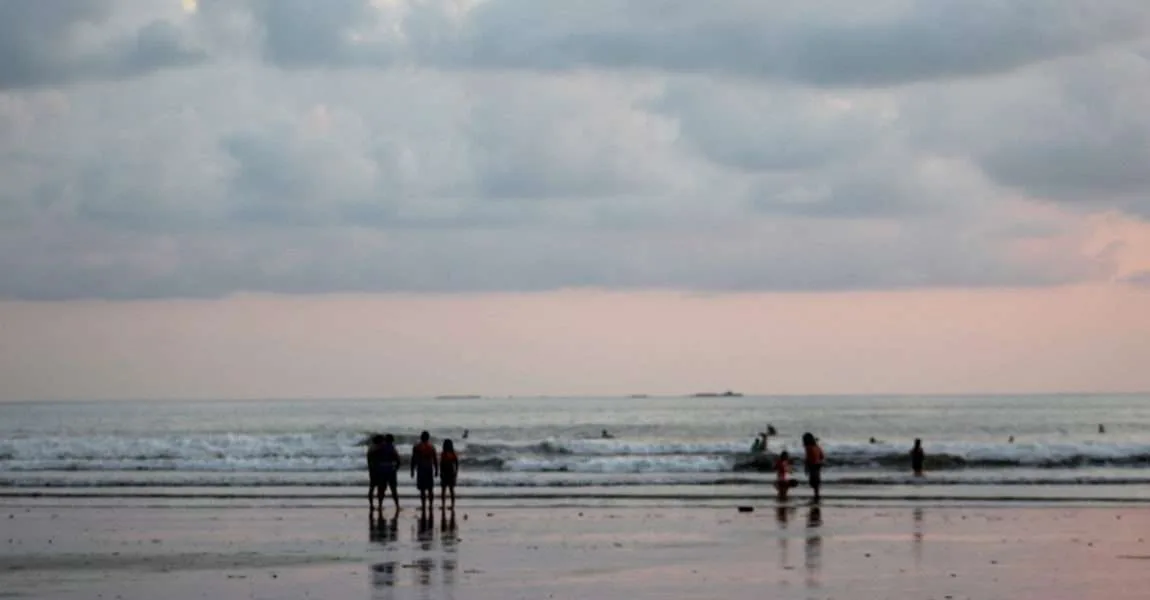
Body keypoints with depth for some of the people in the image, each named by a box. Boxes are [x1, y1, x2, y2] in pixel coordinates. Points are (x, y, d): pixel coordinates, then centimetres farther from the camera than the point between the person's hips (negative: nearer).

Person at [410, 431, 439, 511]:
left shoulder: (416, 447, -3)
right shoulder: (431, 447, 2)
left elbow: (413, 460, -3)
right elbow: (435, 460, 5)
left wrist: (412, 471, 4)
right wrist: (436, 470, 13)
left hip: (421, 469, -2)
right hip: (430, 469, 2)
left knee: (422, 489, -1)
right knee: (430, 489, 9)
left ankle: (423, 505, -4)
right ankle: (430, 505, 8)